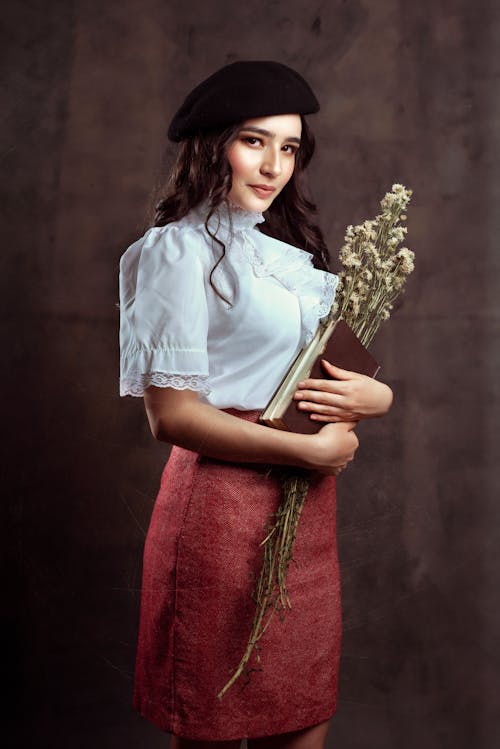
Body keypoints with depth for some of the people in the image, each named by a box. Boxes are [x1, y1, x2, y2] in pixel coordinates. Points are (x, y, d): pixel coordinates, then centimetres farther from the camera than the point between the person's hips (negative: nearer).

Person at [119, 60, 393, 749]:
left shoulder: (292, 253, 16)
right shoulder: (181, 250, -6)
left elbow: (332, 372, 19)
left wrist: (375, 397, -5)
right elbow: (170, 415, -13)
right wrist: (310, 450, -12)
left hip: (308, 511, 7)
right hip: (224, 505, -7)